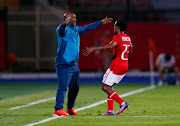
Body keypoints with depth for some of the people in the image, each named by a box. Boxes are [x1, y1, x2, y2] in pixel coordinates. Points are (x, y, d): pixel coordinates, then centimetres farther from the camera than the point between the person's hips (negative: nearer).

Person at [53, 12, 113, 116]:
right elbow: (61, 30, -33)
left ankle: (70, 109, 23)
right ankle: (58, 110, -14)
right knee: (63, 87, -14)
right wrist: (65, 23, -56)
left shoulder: (76, 29, 17)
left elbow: (87, 28, 30)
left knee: (75, 88, 12)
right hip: (64, 64, -9)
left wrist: (101, 22, 35)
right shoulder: (64, 29, -9)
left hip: (74, 64, 9)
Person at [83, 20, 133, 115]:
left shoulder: (118, 37, -11)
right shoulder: (127, 38, 14)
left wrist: (93, 48, -37)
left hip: (117, 65, -9)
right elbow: (130, 47, 37)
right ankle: (110, 110, 11)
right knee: (109, 86, 17)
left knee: (105, 87, -6)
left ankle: (122, 103, -17)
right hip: (125, 65, 9)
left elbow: (110, 45, -31)